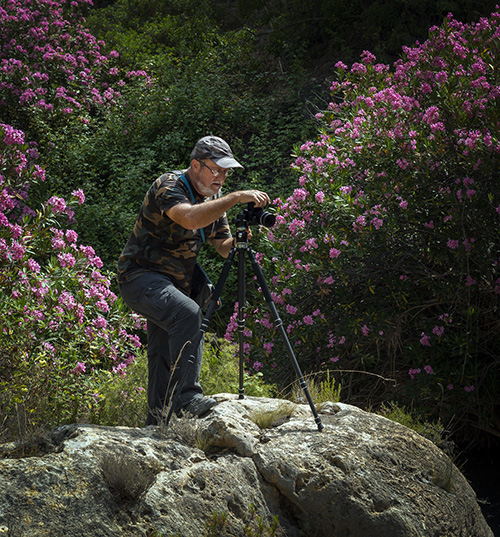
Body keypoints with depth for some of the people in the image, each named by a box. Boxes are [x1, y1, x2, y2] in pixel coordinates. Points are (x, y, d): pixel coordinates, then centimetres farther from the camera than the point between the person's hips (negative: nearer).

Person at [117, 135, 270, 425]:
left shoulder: (213, 196, 10)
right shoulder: (168, 186, -17)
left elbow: (224, 247, 9)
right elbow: (190, 218, -38)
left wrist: (239, 240, -14)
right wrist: (236, 198, -40)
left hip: (173, 283, 9)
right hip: (141, 275, -9)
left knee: (166, 352, 8)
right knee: (188, 313, -31)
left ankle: (159, 422, 16)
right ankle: (187, 397, -33)